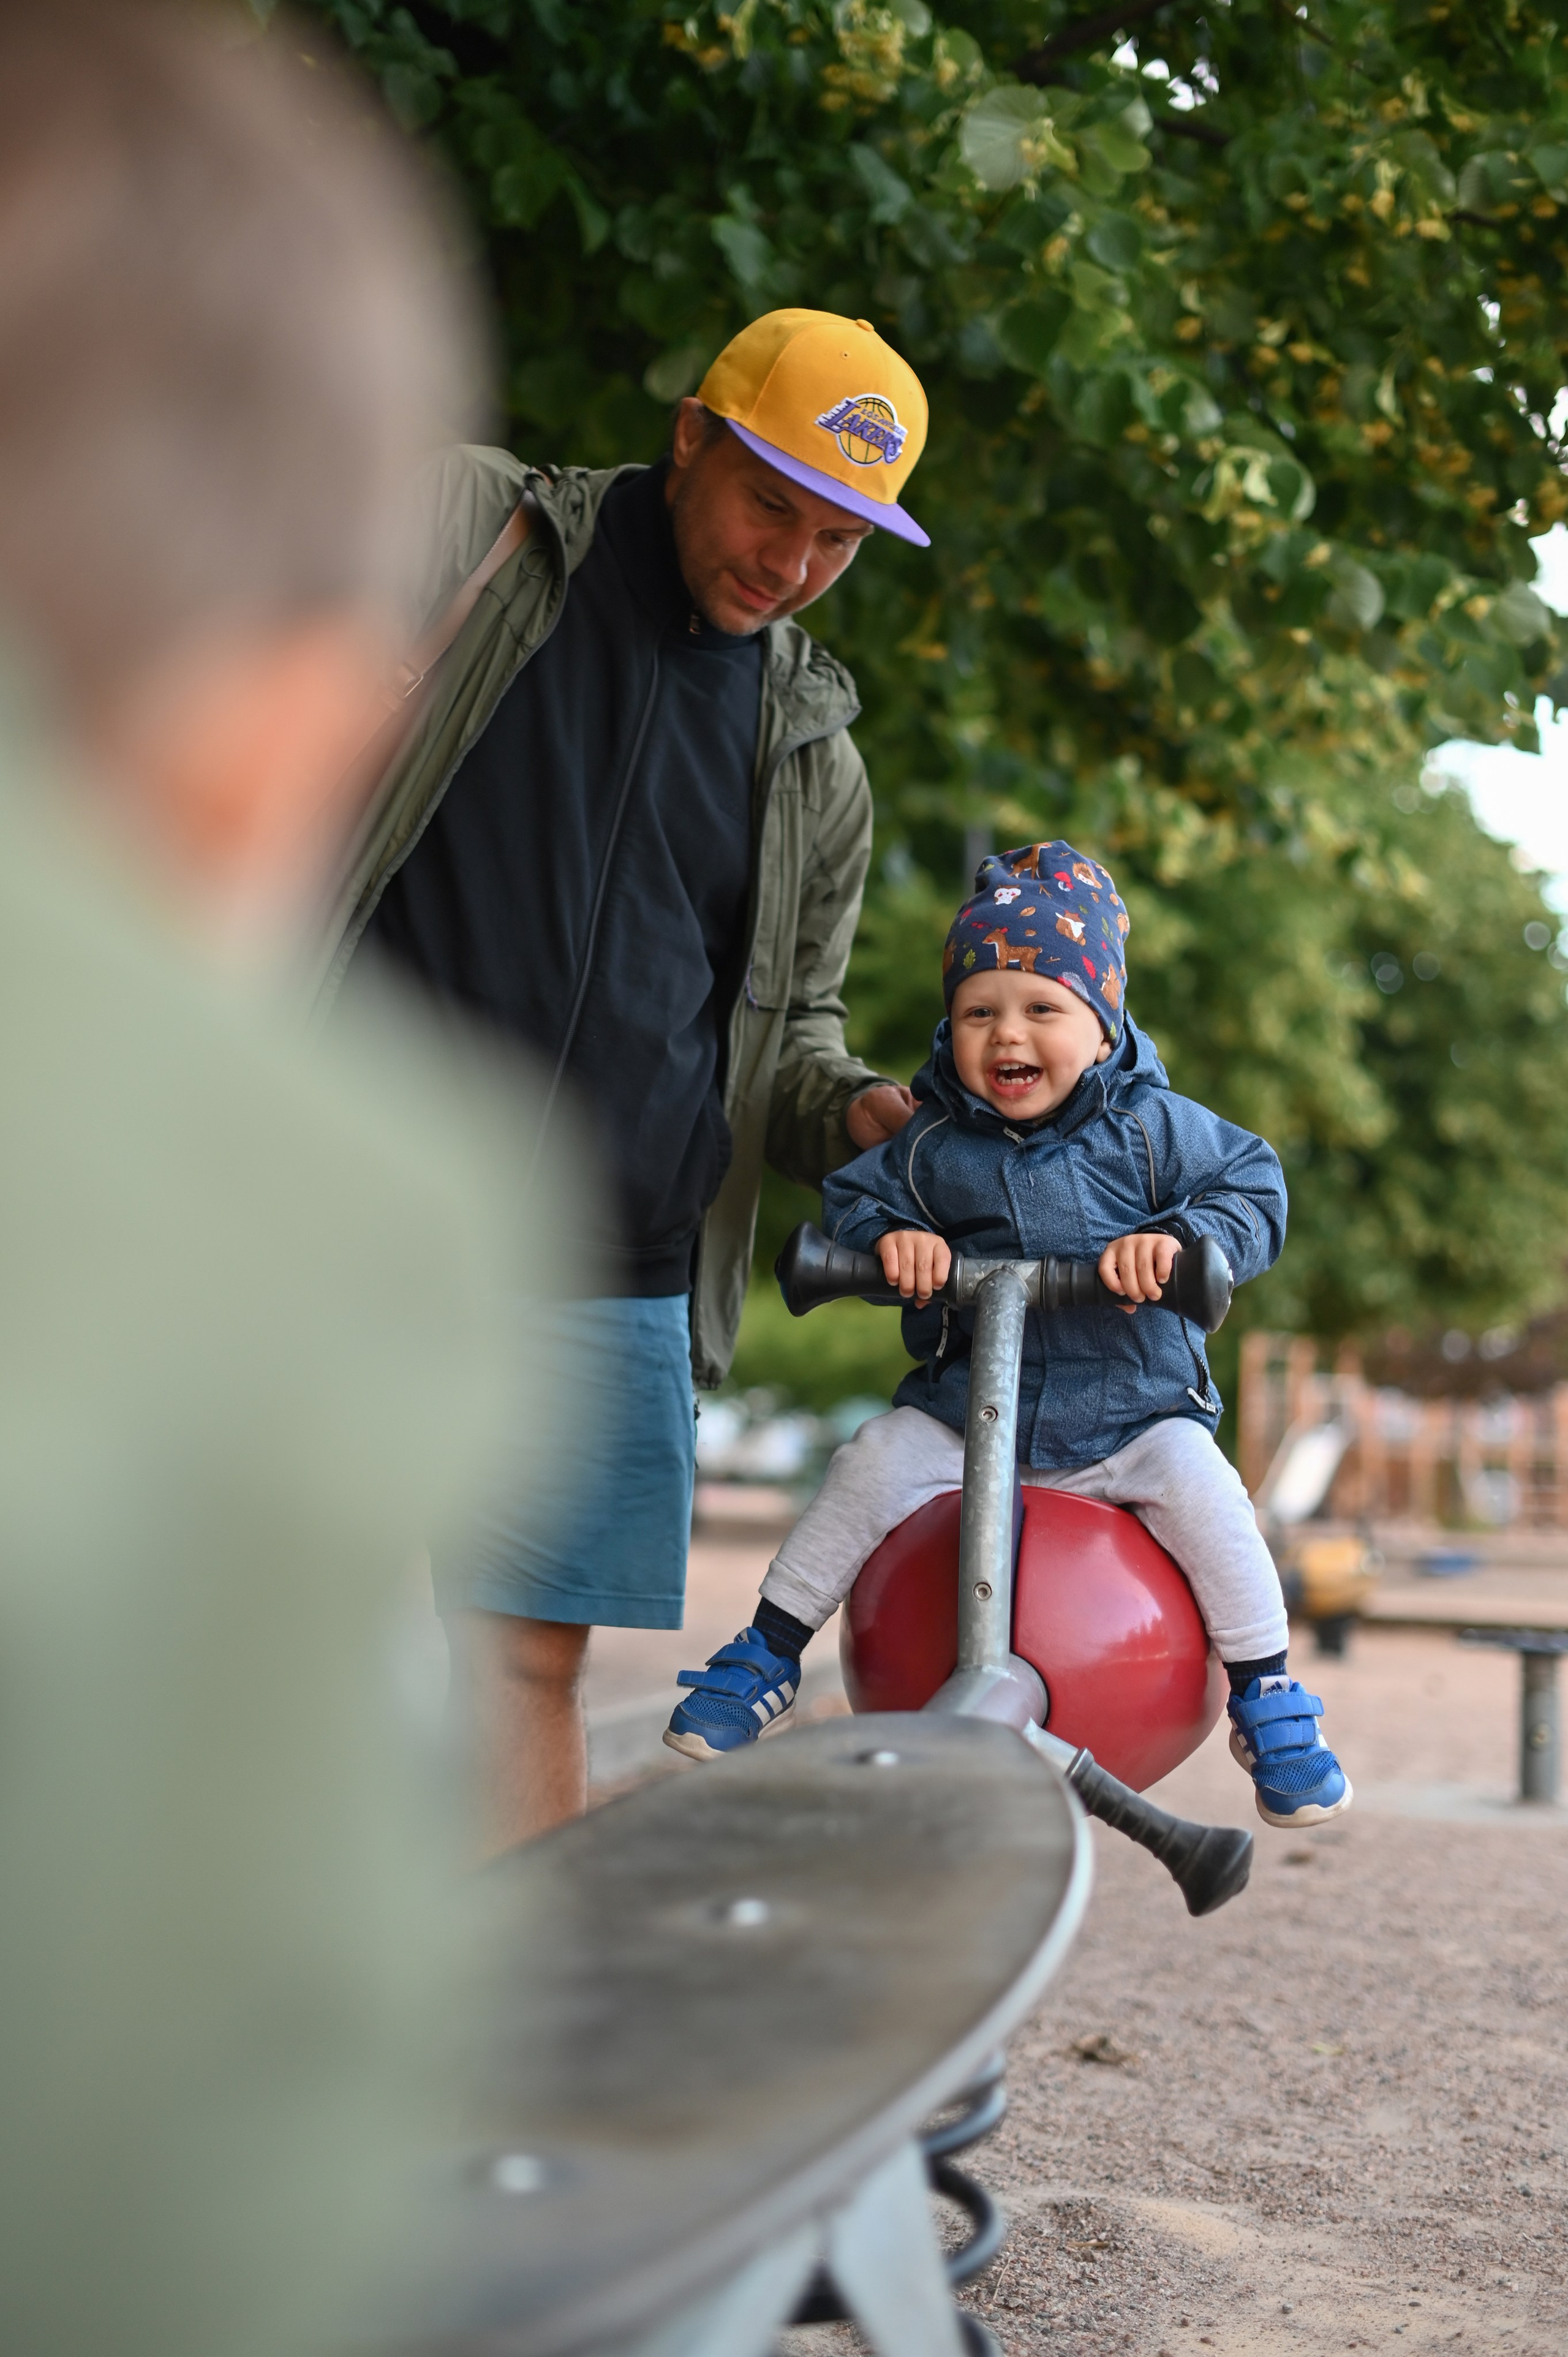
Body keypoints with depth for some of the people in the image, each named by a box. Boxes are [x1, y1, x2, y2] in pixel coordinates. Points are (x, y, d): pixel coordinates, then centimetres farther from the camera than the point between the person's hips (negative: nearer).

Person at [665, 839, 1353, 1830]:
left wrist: (1180, 1239, -26)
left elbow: (1254, 1189, -7)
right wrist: (888, 1235, -19)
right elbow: (850, 1199, 4)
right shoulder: (933, 1146, -3)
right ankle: (766, 1657, 1)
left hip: (1130, 1410, -1)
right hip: (964, 1409, 2)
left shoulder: (1153, 1127, -6)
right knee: (873, 1463, -17)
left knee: (1200, 1488, -25)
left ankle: (1270, 1702, -6)